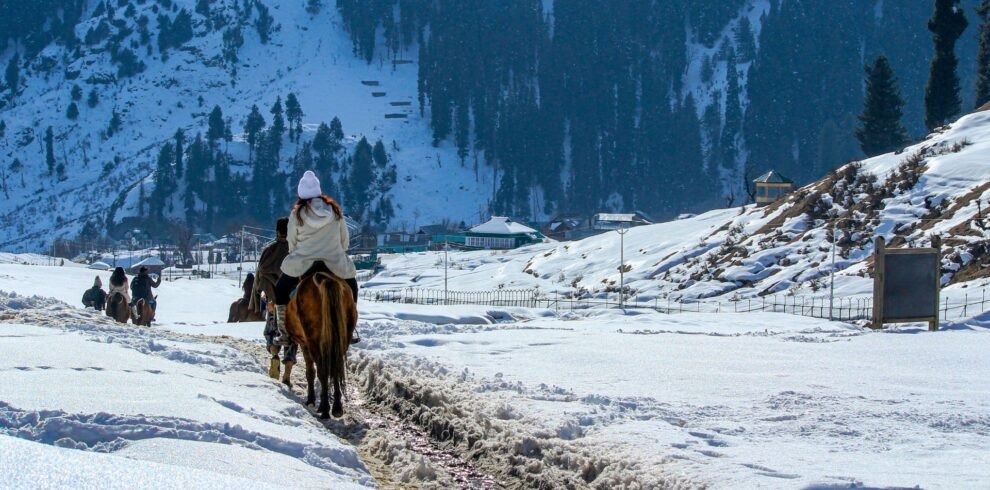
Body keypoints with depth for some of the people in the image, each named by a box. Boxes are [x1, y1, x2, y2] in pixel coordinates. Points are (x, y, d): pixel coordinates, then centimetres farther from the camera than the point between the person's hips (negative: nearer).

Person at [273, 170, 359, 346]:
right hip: (335, 264, 1)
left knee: (281, 290, 19)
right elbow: (345, 239, 9)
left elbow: (291, 241, 4)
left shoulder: (297, 213, -3)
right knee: (351, 287, 28)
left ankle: (283, 333, 12)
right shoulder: (335, 210, 3)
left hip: (303, 264, -1)